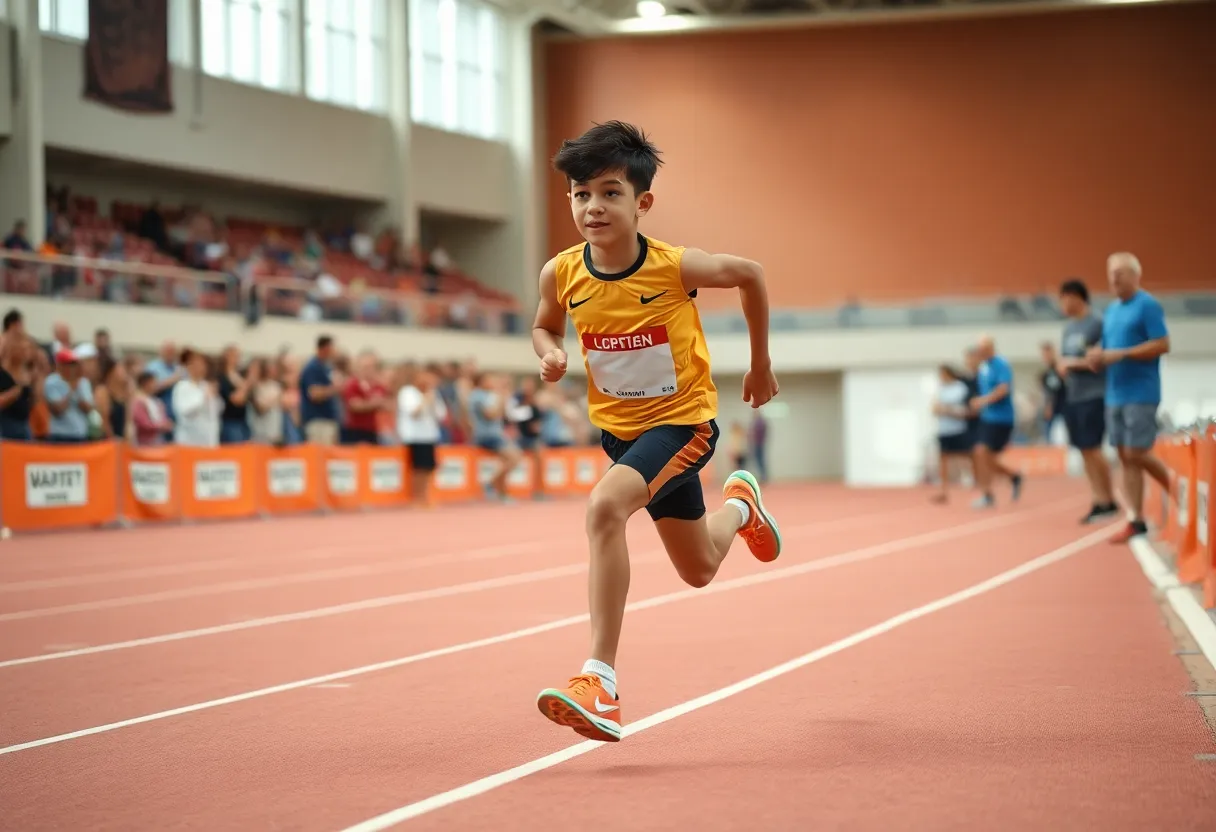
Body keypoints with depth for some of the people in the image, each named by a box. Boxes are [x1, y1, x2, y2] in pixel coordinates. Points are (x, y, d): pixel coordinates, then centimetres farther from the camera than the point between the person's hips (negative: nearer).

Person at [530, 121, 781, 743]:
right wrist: (550, 353, -14)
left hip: (683, 419, -5)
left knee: (605, 506, -33)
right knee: (699, 570, 20)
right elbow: (545, 325, 10)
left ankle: (600, 682, -31)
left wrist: (761, 364, 6)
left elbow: (749, 274, -3)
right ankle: (739, 505, 57)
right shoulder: (562, 275, -14)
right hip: (618, 427, 5)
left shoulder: (674, 267, -23)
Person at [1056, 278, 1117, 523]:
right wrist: (1062, 366, 0)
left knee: (1092, 449, -8)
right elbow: (1063, 360, 22)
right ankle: (1099, 500, 11)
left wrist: (1075, 363, -12)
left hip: (1093, 396, -8)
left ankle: (1109, 500, 2)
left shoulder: (1097, 323, -10)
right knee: (1084, 451, 6)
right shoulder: (1069, 327, 15)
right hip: (1073, 396, 8)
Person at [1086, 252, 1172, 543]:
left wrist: (1122, 354, -19)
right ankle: (1136, 521, 5)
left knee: (1137, 454, -10)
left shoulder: (1147, 305, -8)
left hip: (1140, 394, -7)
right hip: (1115, 395, 7)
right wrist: (1097, 357, -3)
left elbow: (1163, 345, -16)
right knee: (1126, 458, 4)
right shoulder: (1111, 310, 15)